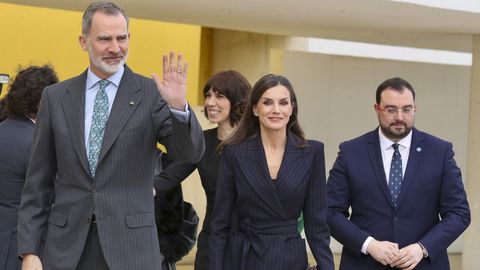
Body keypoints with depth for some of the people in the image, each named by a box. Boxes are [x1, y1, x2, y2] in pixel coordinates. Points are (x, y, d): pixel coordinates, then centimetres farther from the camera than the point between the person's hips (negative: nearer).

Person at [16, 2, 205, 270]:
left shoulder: (151, 93, -1)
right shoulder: (56, 96, 5)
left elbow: (191, 153, -9)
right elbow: (38, 182, 6)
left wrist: (178, 106, -26)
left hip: (131, 247, -1)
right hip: (66, 246, 2)